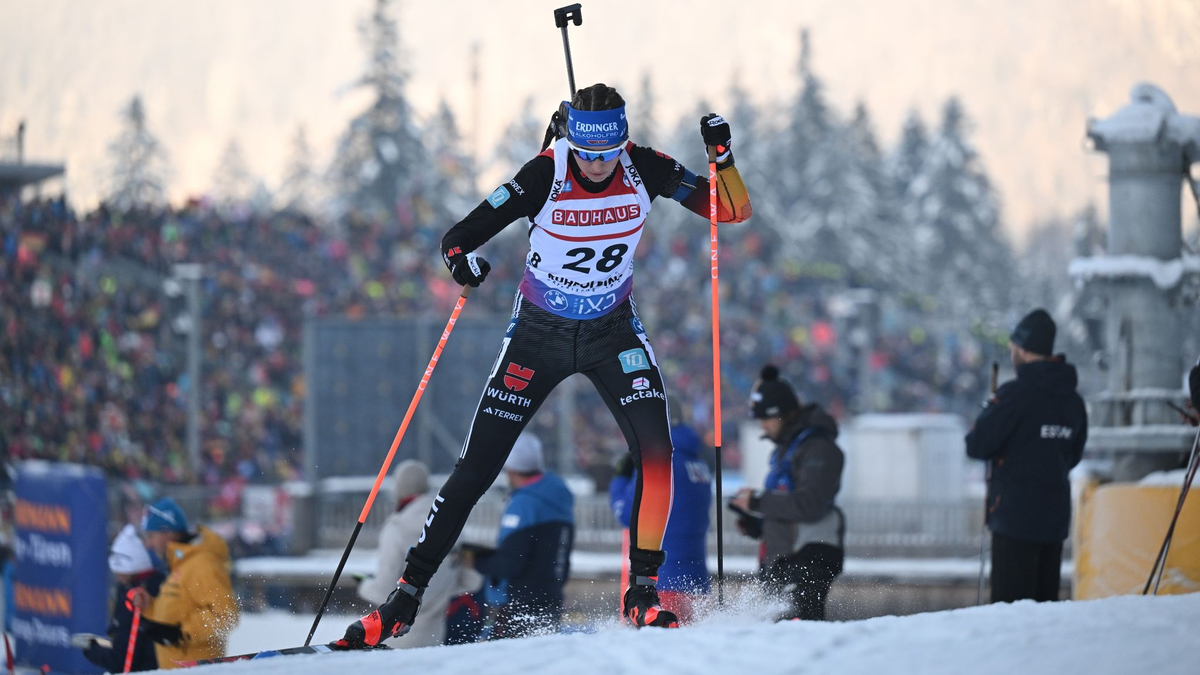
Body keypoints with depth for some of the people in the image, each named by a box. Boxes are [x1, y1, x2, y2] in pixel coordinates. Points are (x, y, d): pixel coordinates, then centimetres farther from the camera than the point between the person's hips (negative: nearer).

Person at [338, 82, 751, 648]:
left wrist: (723, 159, -29)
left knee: (655, 451, -21)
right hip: (538, 335, -1)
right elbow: (458, 236, -20)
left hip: (612, 331, 1)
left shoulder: (643, 170, -15)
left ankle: (642, 589, -10)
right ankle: (407, 594, 7)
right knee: (474, 472, -3)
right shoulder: (544, 176, -22)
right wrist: (461, 259, -44)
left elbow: (733, 211, -10)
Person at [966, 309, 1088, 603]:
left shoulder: (1015, 394, -14)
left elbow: (977, 446, -13)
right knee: (1045, 599, 12)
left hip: (1015, 514, -7)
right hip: (1056, 515, 7)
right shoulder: (1073, 400, 8)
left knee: (1010, 603, -6)